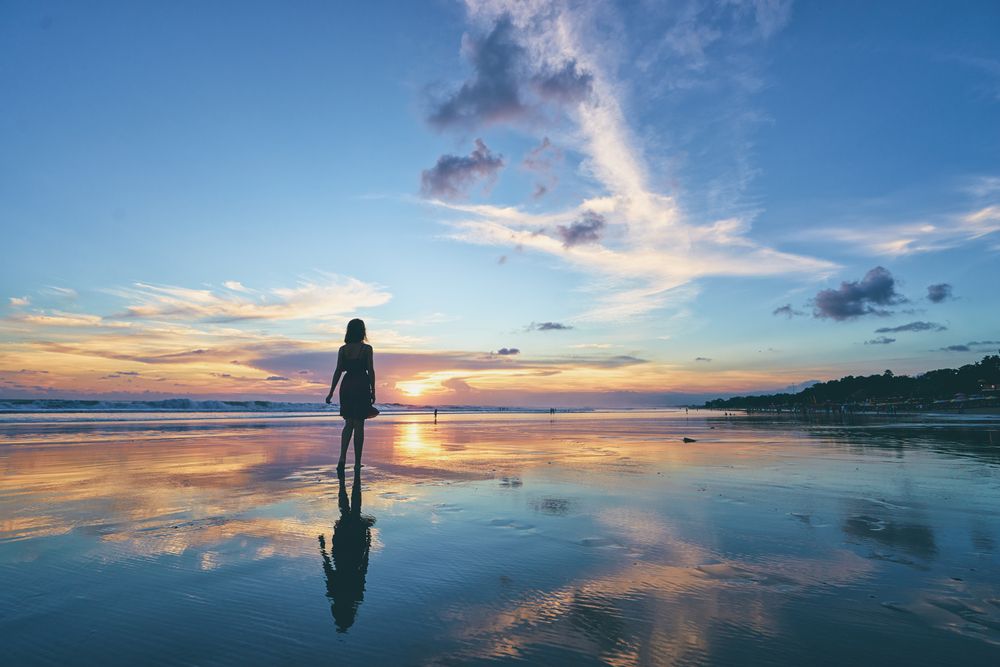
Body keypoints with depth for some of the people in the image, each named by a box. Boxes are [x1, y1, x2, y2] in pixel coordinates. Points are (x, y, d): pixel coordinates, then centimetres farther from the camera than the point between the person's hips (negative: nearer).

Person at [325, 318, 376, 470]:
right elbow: (371, 371, -7)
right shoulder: (367, 349, -6)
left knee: (348, 424, 14)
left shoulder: (343, 349, 3)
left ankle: (342, 458, -1)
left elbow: (338, 371, 1)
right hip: (361, 387, -3)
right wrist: (373, 392, 1)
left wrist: (331, 392, 4)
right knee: (359, 425, 3)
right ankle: (357, 462, 7)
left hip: (347, 386, 3)